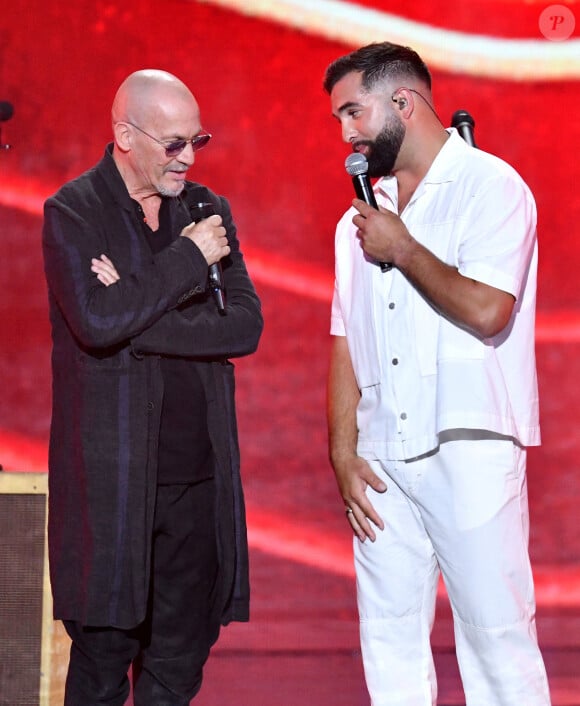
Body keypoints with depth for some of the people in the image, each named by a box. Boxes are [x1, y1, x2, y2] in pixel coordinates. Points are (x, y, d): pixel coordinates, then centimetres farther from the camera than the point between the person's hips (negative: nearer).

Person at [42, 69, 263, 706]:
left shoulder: (206, 211, 11)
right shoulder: (72, 212, -2)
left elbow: (245, 326, 0)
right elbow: (97, 321, -19)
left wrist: (139, 321, -10)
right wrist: (188, 258, -12)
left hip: (199, 473, 4)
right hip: (112, 478, -4)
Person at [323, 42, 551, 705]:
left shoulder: (490, 186, -4)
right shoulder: (362, 215, 16)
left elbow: (485, 310, -19)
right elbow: (346, 342, 15)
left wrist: (402, 248, -8)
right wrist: (343, 454, 6)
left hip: (469, 451, -6)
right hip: (383, 461, 6)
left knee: (496, 634, -5)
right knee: (389, 640, 8)